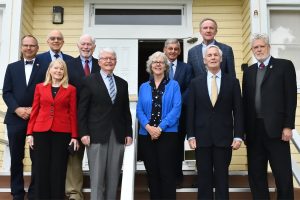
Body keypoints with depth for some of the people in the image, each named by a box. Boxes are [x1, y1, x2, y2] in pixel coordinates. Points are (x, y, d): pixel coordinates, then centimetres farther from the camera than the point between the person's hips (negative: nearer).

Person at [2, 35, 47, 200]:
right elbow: (6, 92, 5)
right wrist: (17, 109, -9)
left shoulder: (44, 68, 4)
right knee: (16, 158, 7)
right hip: (15, 118, 2)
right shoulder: (12, 67, 13)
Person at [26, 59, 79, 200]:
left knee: (59, 169, 3)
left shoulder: (71, 89, 5)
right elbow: (34, 111, 8)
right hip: (41, 131, 1)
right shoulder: (40, 87, 9)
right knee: (41, 169, 4)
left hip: (62, 133, -1)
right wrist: (30, 133, 2)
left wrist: (74, 136, -2)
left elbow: (73, 113, 3)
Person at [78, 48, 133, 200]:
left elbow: (126, 111, 14)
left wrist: (129, 133, 7)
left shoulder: (122, 83, 14)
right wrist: (84, 133, -9)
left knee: (114, 176, 6)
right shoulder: (89, 81, 2)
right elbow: (82, 110, -1)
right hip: (97, 135, -3)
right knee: (97, 176, -1)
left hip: (118, 136, 4)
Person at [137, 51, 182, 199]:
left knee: (167, 173, -3)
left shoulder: (173, 85, 3)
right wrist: (148, 127, -12)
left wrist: (160, 128, -15)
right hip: (146, 135, 3)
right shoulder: (144, 87, 12)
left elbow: (176, 109, -7)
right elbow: (139, 110, 5)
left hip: (167, 134, -3)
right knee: (152, 173, 9)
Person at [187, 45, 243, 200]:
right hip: (202, 137, 1)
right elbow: (191, 112, 3)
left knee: (222, 178, 7)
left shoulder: (232, 82, 3)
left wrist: (238, 136, -6)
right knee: (204, 178, 7)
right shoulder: (196, 83, 5)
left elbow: (238, 111, 1)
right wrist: (191, 136, -2)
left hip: (224, 137, 0)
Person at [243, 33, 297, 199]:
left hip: (276, 128, -4)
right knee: (256, 174, 10)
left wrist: (288, 126, -11)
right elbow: (246, 101, 12)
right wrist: (244, 129, 7)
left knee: (283, 174, 2)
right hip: (254, 130, 5)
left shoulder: (285, 66, 2)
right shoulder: (249, 71, 15)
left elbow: (291, 97, -4)